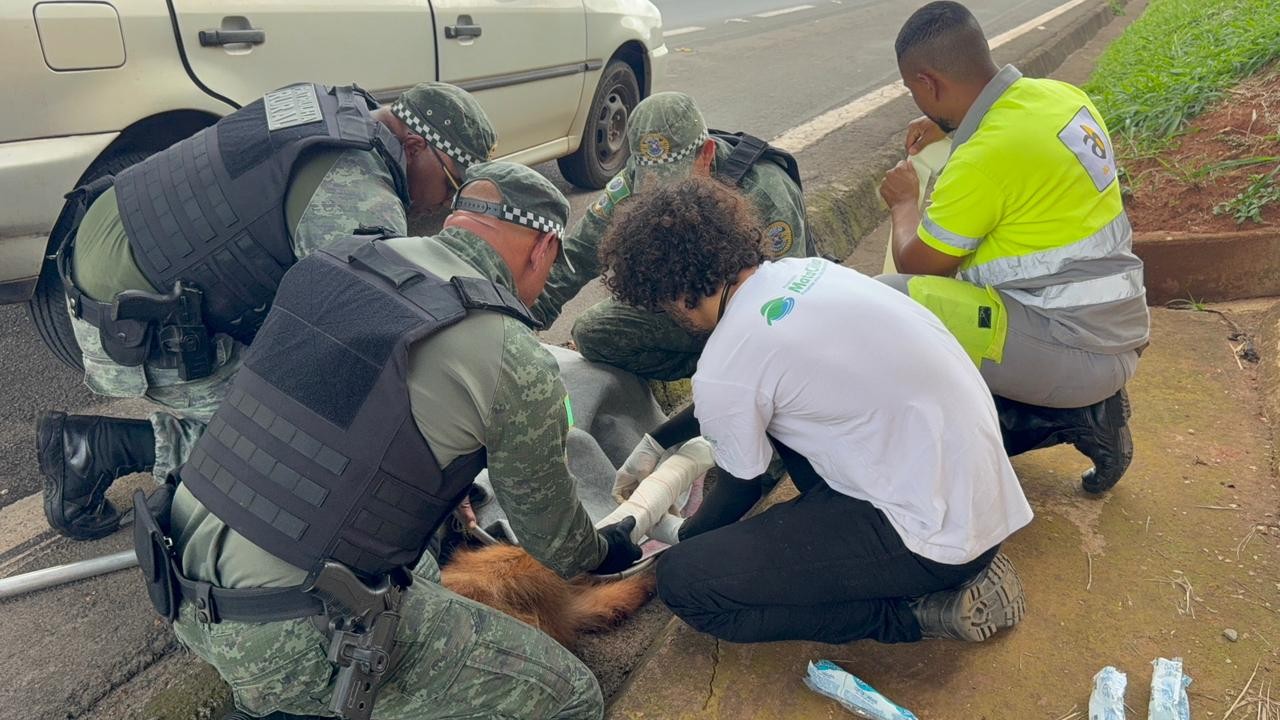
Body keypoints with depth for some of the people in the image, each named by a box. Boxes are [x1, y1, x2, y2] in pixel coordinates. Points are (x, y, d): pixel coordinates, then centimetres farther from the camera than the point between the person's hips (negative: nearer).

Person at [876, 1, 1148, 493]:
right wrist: (954, 130, 22)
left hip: (1073, 350, -9)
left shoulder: (984, 157, -24)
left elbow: (915, 265, -11)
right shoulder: (1061, 96, 1)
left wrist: (904, 203, 8)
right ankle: (1079, 414, 13)